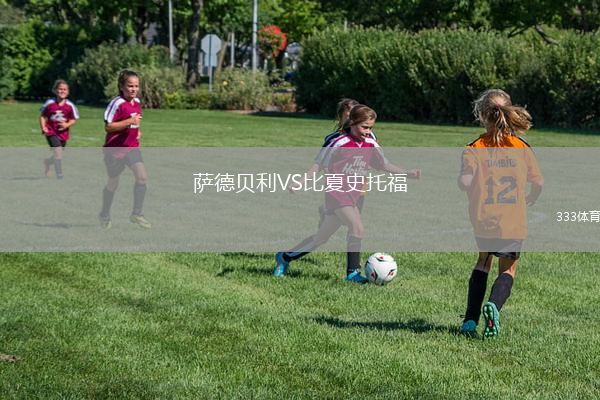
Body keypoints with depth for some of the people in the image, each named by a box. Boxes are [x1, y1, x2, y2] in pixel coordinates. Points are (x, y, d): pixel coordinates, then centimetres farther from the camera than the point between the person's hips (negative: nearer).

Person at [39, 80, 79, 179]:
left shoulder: (70, 105, -7)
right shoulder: (49, 103, -8)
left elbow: (73, 119, 2)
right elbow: (43, 116, 3)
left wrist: (67, 125, -17)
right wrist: (43, 127, -10)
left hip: (63, 133, 3)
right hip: (51, 132, -3)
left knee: (58, 156, 15)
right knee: (58, 152, -19)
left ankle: (47, 162, 48)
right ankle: (59, 174, -5)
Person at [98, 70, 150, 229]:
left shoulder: (137, 102, 7)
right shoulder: (117, 103, -17)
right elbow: (108, 127, -21)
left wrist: (138, 131, 8)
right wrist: (129, 121, -27)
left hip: (132, 147, 6)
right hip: (115, 149, -6)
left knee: (142, 177, -10)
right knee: (113, 183, 7)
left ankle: (137, 213, 0)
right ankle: (105, 215, 27)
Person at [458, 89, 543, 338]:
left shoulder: (475, 148, -6)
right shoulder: (521, 147, 0)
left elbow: (464, 182, -19)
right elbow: (539, 183, 2)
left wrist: (474, 196, 4)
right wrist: (529, 201, 22)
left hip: (484, 221, 0)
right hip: (514, 223, 0)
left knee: (483, 262, 24)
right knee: (508, 269, 16)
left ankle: (470, 319, 15)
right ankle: (493, 305, -14)